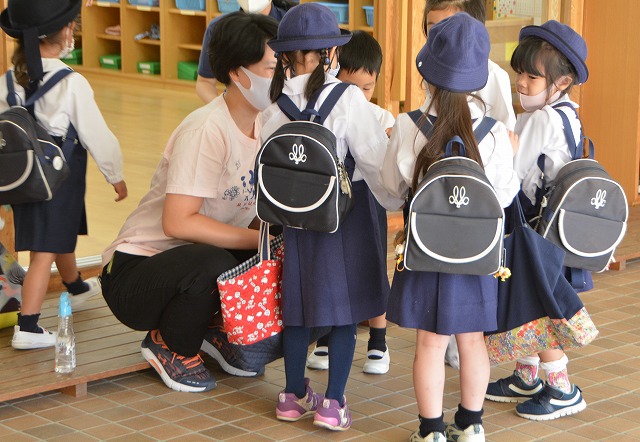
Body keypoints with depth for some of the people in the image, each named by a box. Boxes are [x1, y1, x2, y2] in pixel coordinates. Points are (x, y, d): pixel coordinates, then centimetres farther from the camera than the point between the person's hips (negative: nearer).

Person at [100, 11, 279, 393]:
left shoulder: (265, 125, 1)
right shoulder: (206, 131, -24)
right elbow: (177, 222, -30)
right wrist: (259, 239, -28)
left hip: (199, 262, 7)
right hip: (133, 274, -7)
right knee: (212, 263, -36)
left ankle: (219, 331, 10)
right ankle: (169, 345, -6)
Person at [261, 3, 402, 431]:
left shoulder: (278, 107, -3)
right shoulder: (348, 99, -13)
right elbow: (376, 159, -12)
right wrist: (397, 203, 2)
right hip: (347, 213, -4)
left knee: (298, 303, 14)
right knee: (345, 309, 4)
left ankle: (294, 394, 25)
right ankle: (333, 403, 3)